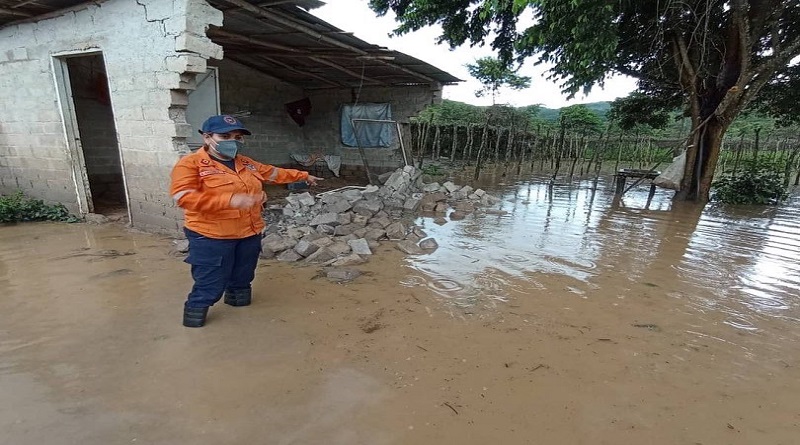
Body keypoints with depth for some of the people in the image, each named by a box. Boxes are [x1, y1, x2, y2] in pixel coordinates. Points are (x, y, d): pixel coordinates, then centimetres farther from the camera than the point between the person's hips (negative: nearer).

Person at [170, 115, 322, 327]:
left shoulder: (246, 164, 10)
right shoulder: (190, 164, -10)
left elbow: (273, 172, 23)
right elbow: (184, 197, -23)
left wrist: (304, 176, 29)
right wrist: (230, 200, -32)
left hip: (249, 234, 6)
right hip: (211, 237, -6)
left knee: (242, 278, 22)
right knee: (209, 284, 2)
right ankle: (195, 312, 24)